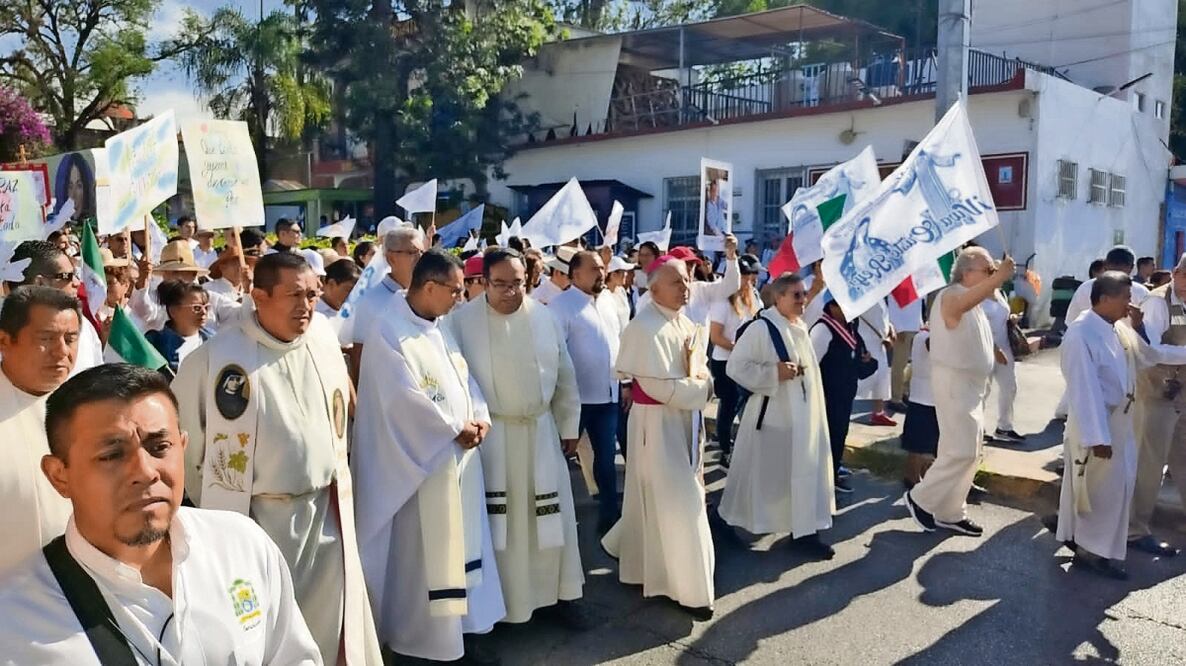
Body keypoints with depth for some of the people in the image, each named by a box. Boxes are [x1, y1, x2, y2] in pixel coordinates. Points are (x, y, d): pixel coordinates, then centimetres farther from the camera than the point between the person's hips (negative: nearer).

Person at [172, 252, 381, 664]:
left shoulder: (324, 338, 0)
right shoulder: (214, 358, -14)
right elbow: (180, 438, -3)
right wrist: (214, 507, 6)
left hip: (326, 512, 4)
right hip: (256, 518, -4)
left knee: (329, 623, 14)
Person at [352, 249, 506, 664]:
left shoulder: (439, 328, 10)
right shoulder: (389, 334, -16)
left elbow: (465, 376, 12)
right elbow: (407, 400, -21)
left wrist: (480, 417, -5)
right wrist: (456, 429, -14)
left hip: (459, 455, 8)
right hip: (422, 459, -8)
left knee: (463, 541, 14)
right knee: (425, 548, 3)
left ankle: (462, 625, 26)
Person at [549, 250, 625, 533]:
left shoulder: (608, 299, 9)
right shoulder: (561, 304, -11)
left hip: (608, 395, 6)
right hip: (576, 397, -6)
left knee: (607, 457, 14)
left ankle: (609, 514, 27)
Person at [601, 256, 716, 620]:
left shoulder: (685, 322, 7)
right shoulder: (645, 328, -21)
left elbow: (701, 369, 15)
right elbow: (659, 386, -25)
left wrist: (701, 382, -7)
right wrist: (697, 389, -12)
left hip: (686, 419, 9)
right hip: (658, 423, -9)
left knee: (657, 497, 19)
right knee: (677, 502, -3)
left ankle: (632, 555, 40)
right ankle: (689, 587, 10)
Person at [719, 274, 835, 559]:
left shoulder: (800, 328, 10)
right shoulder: (761, 328, -16)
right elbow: (735, 365, -20)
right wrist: (773, 373, -25)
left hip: (801, 412, 8)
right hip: (773, 413, -8)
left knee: (803, 468, 10)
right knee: (766, 471, 2)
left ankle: (804, 530, 20)